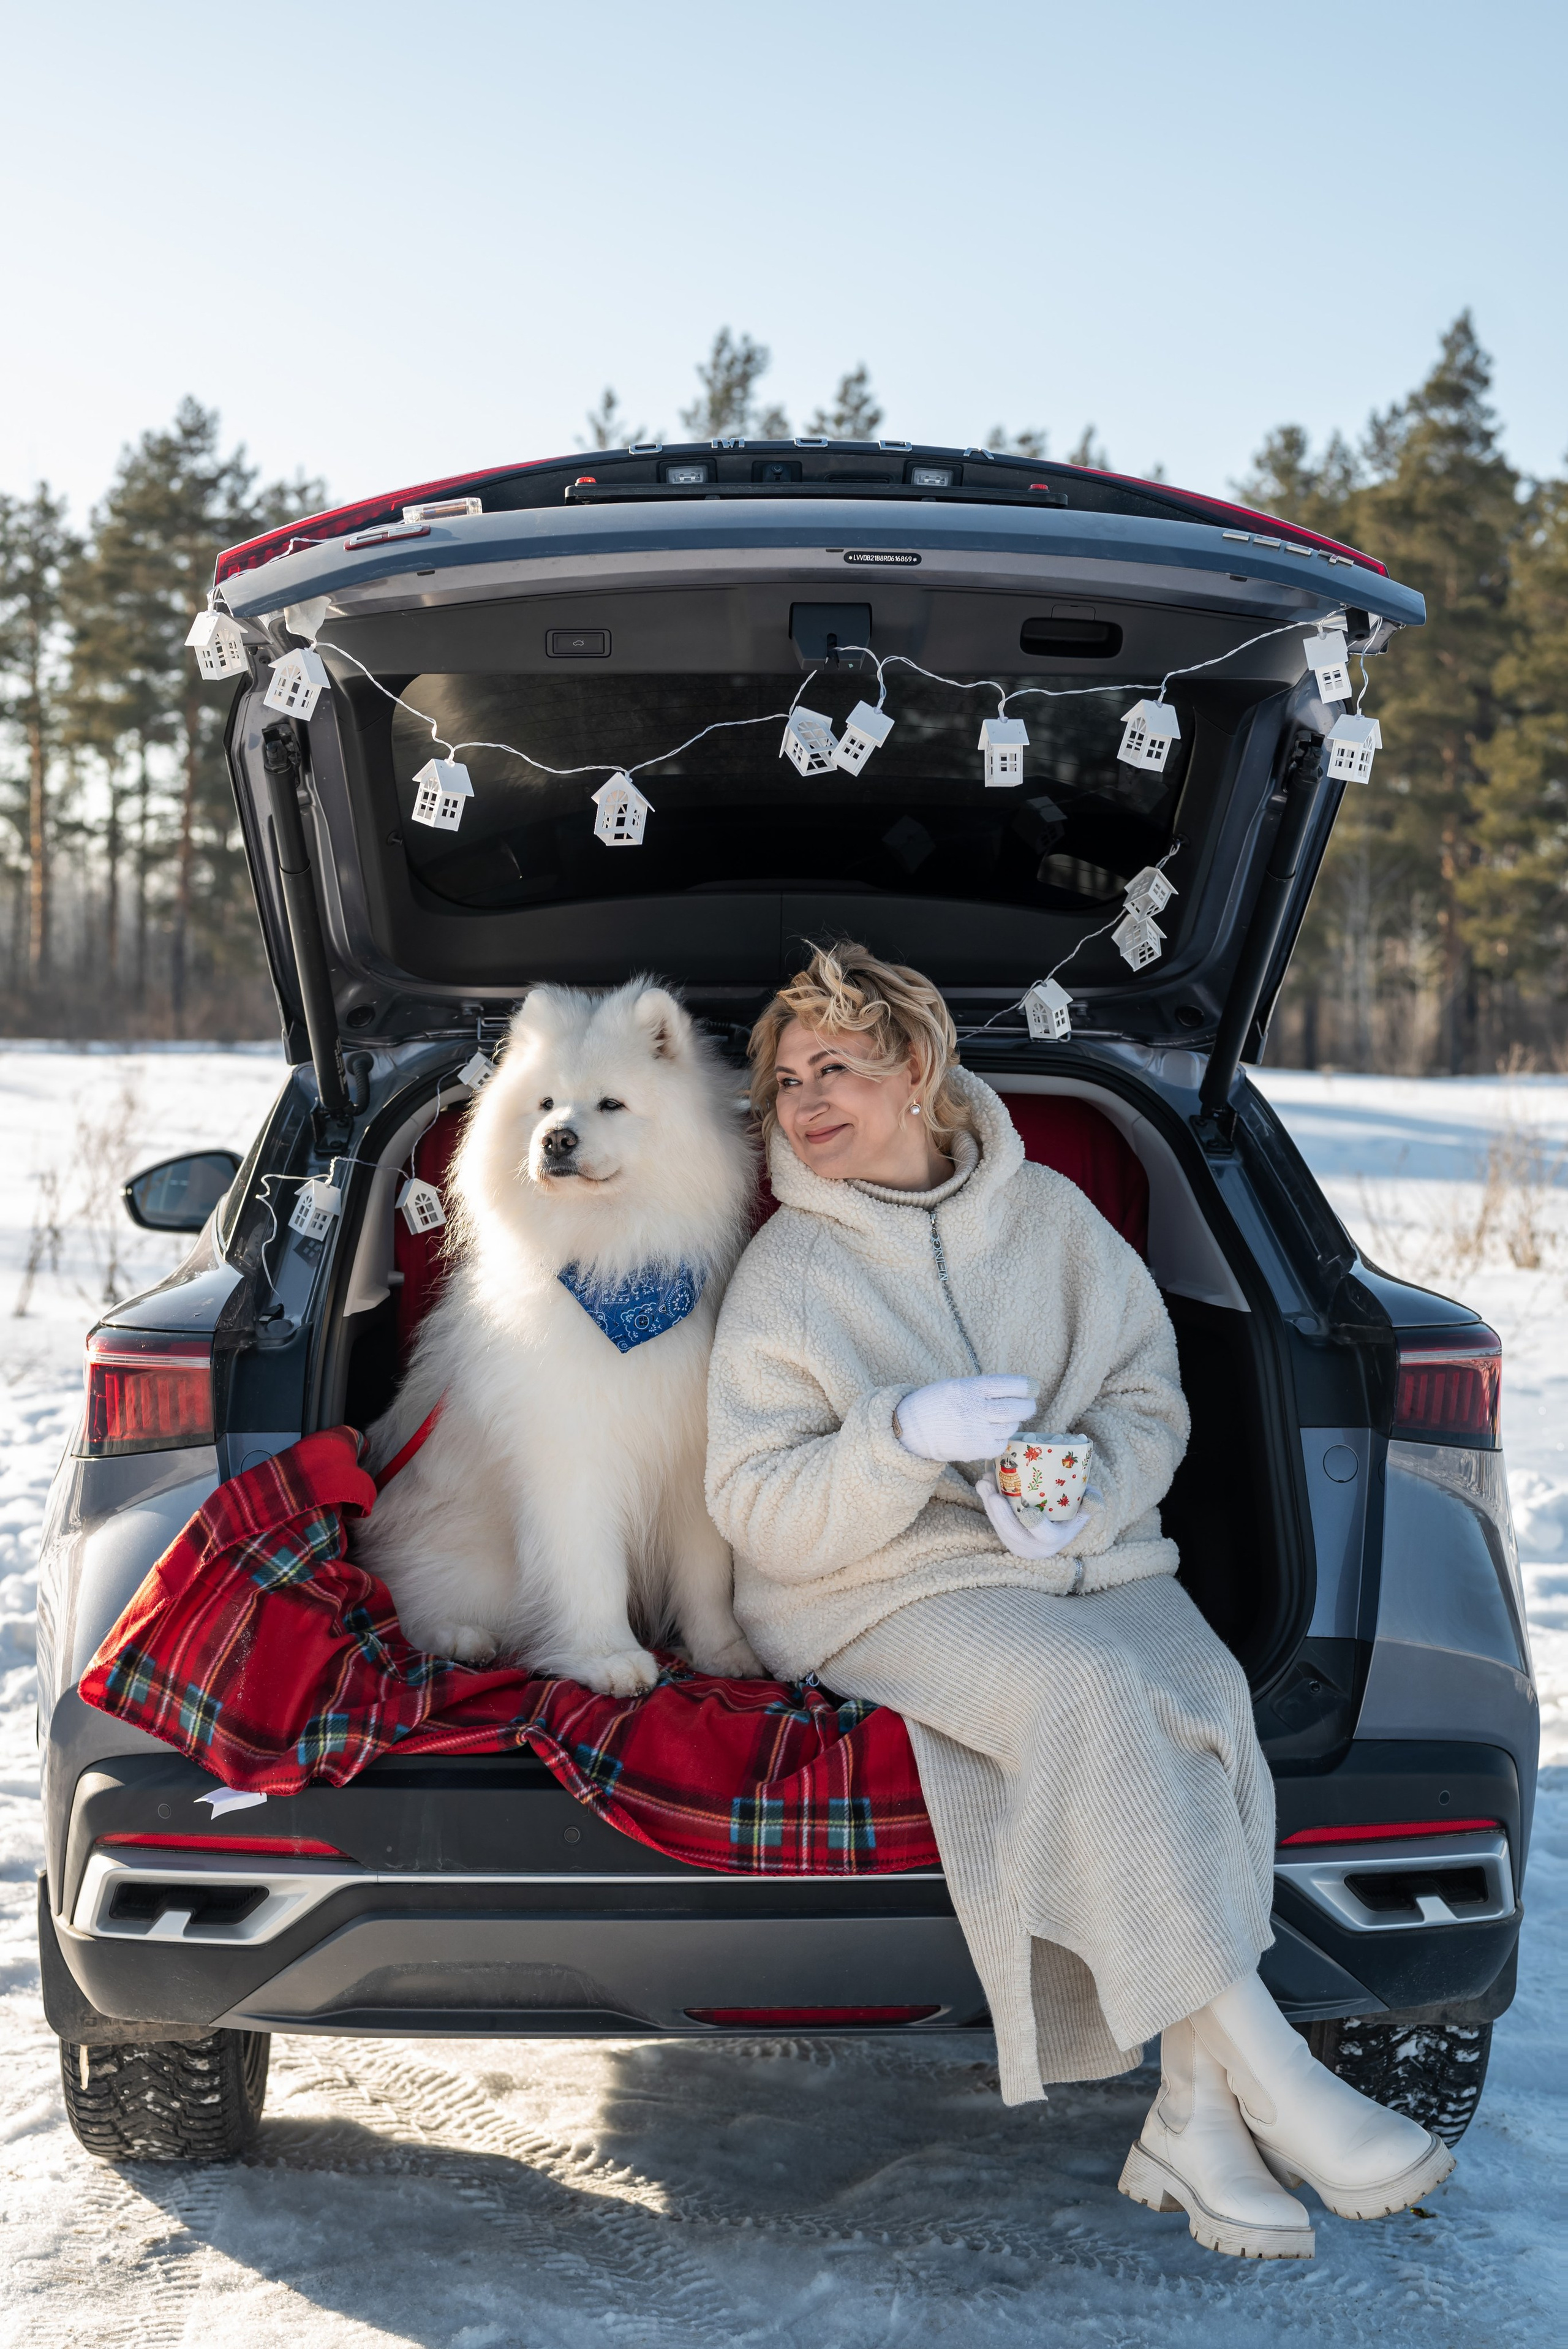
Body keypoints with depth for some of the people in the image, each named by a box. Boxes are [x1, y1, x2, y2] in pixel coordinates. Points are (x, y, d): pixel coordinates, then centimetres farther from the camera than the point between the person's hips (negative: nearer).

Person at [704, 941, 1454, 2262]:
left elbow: (1149, 1395, 9)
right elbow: (759, 1512, -6)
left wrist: (1084, 1491, -13)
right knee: (1086, 1692, -33)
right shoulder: (789, 1271, 0)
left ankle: (1197, 2122, -26)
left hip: (1087, 1557, 3)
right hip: (893, 1587, -3)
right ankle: (1269, 2078, -28)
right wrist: (905, 1436, -24)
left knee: (1205, 1697, -28)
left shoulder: (1050, 1214, 9)